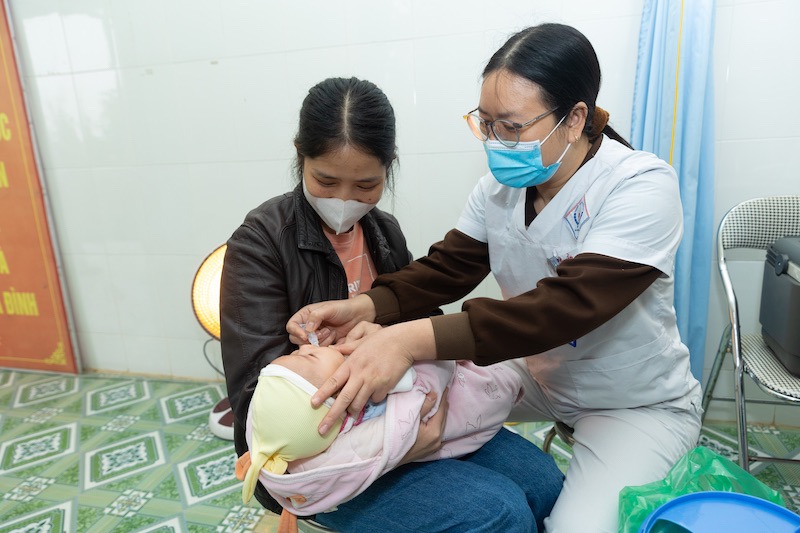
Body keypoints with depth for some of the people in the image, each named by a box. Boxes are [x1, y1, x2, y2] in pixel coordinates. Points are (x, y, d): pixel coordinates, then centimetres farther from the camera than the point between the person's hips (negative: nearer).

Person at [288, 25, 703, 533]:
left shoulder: (642, 187, -26)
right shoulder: (501, 183, -8)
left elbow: (568, 305, -38)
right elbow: (446, 268, -10)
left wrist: (415, 339, -48)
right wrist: (365, 307, -30)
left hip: (640, 402, -4)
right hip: (537, 373, 5)